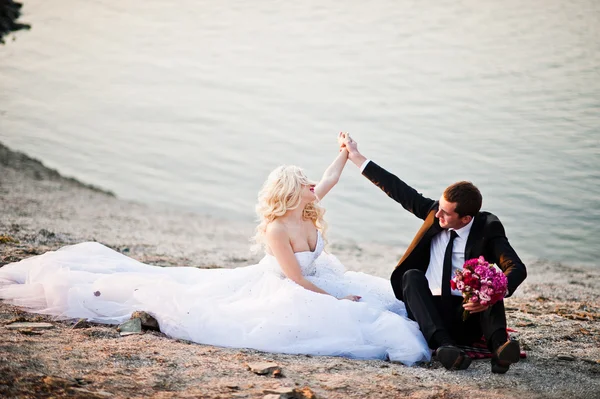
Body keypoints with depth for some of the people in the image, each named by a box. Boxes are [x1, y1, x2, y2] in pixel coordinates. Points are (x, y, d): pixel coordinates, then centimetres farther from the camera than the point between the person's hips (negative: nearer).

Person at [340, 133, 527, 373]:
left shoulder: (487, 229, -7)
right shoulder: (434, 213, 2)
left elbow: (517, 268, -20)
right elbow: (400, 191, 6)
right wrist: (357, 158, 7)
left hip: (469, 315, -2)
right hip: (430, 311, 3)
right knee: (412, 275, -27)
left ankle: (498, 346, -53)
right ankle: (443, 345, -47)